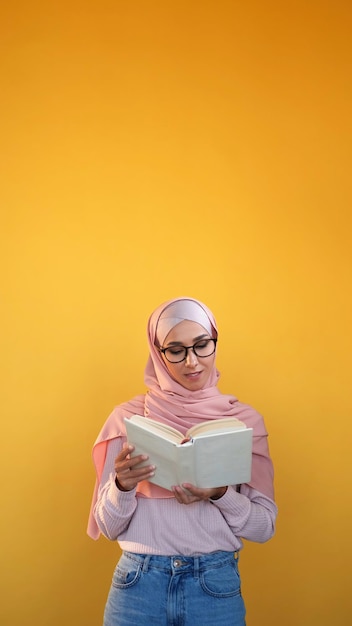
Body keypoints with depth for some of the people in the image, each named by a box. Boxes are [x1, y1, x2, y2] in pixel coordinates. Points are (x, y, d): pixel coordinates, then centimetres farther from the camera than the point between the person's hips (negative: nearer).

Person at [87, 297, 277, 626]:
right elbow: (109, 526, 2)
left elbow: (265, 526, 1)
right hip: (138, 583, 0)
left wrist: (220, 495, -17)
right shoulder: (128, 416, -2)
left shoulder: (244, 419, -1)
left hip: (216, 586, 0)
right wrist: (122, 486, -18)